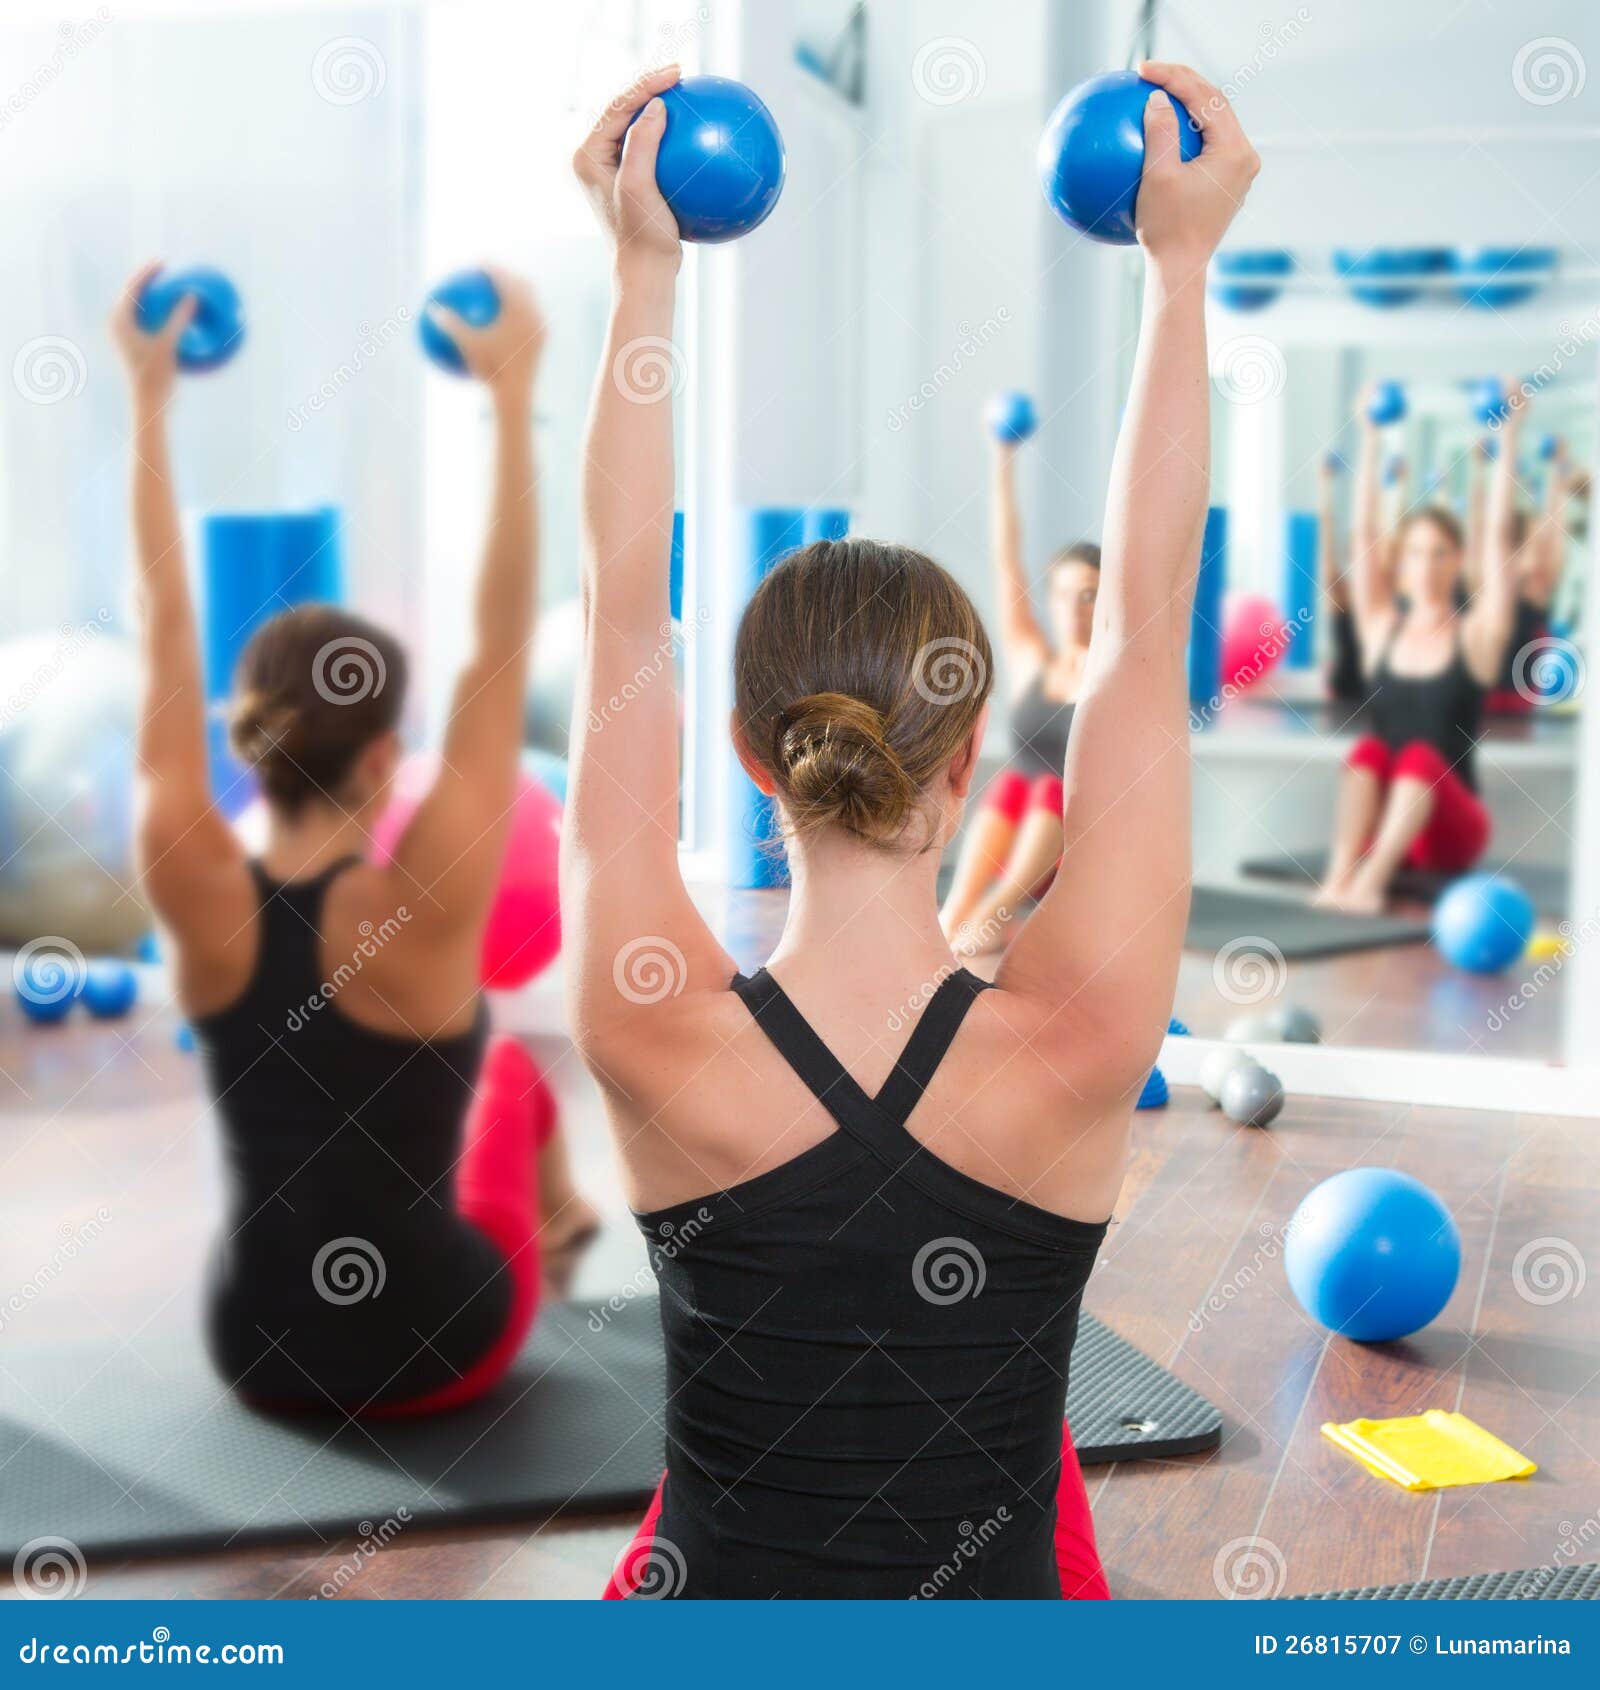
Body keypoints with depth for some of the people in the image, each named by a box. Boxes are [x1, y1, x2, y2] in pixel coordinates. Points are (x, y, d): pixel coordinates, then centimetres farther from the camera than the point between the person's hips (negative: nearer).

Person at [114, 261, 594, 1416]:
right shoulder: (423, 903, -24)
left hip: (255, 1345, 3)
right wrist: (512, 398, -18)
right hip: (432, 1352, -3)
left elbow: (166, 626, -7)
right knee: (507, 1068, 28)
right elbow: (503, 639, -21)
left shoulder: (198, 896, -15)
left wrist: (151, 398, -2)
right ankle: (555, 1213, 60)